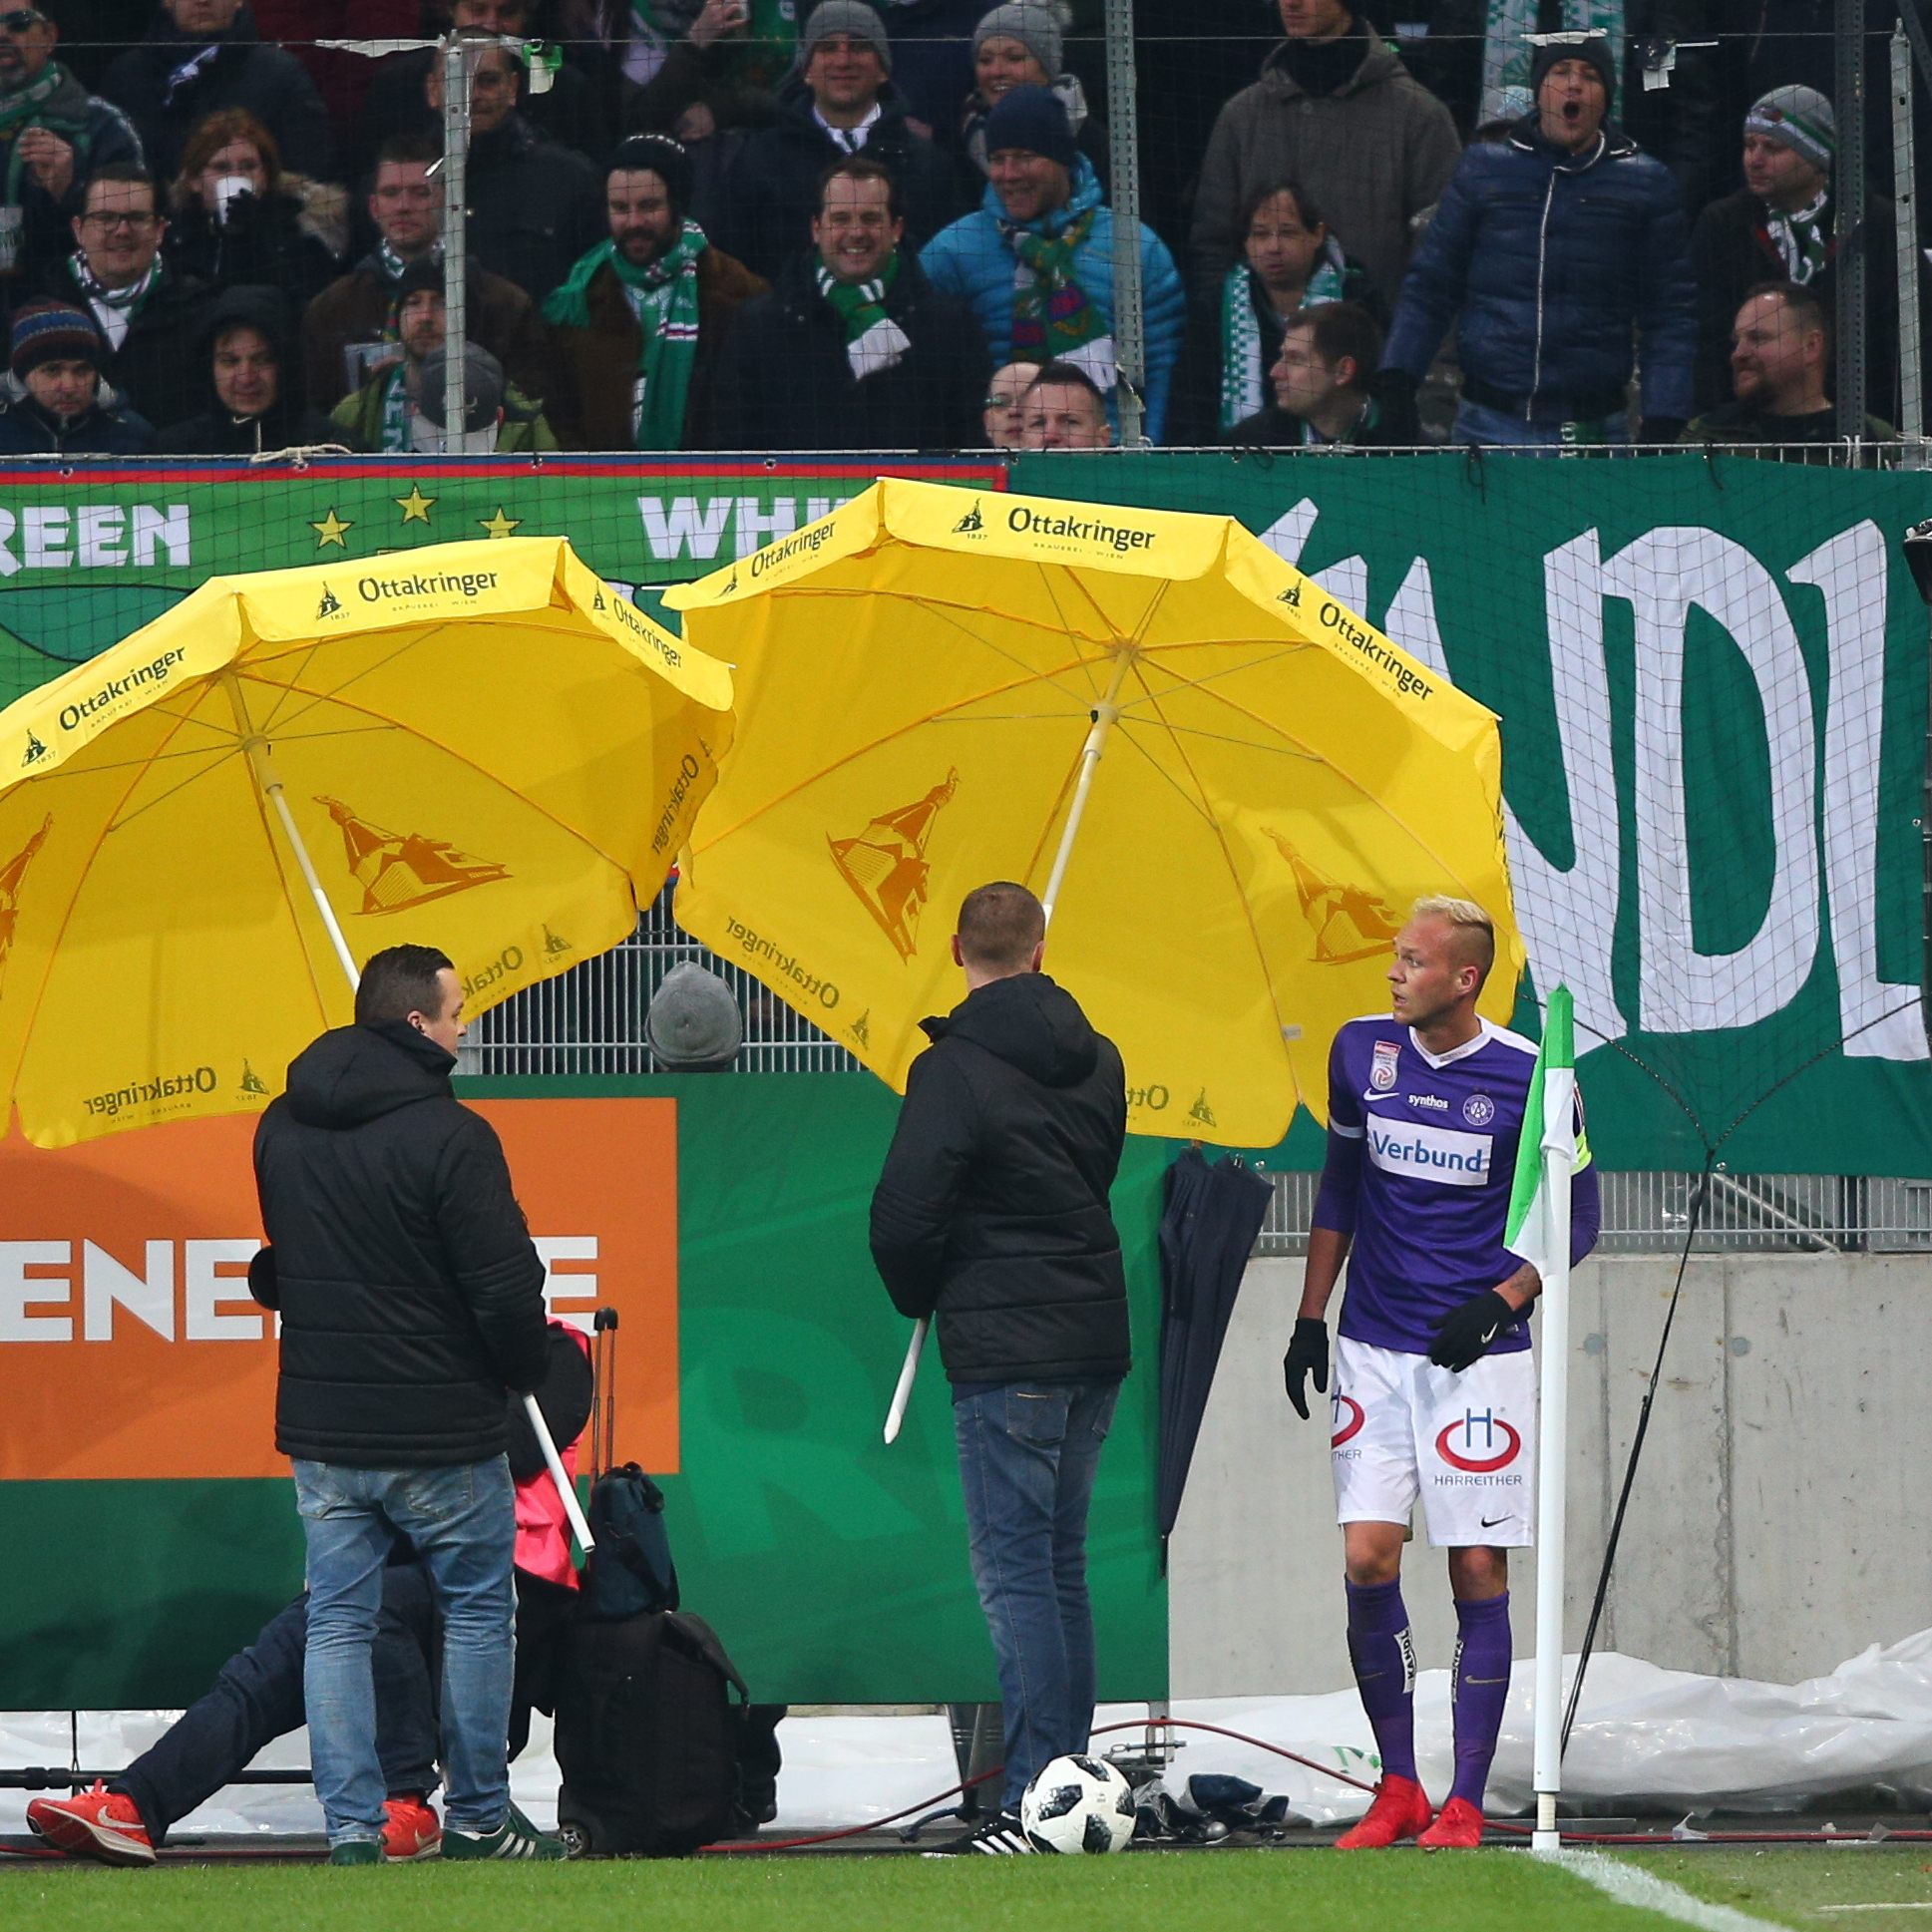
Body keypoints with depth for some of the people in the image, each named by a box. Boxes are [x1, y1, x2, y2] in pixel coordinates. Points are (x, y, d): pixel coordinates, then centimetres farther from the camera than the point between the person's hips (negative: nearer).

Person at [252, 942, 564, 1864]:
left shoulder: (282, 1129, 5)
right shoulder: (446, 1135, -17)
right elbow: (506, 1282, -16)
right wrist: (524, 1370, 3)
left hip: (319, 1423, 5)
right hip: (441, 1428, -5)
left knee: (336, 1622, 8)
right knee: (477, 1613, 9)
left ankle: (350, 1823, 2)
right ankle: (477, 1817, 13)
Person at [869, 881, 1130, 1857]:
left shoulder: (954, 1069, -14)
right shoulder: (1097, 1060, 9)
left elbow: (903, 1215, -15)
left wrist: (921, 1296, 5)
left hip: (1005, 1352, -7)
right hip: (1097, 1338, 7)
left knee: (1016, 1572, -5)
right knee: (1060, 1565, 15)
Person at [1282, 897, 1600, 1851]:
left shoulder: (1527, 1077, -8)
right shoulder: (1362, 1052, 4)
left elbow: (1577, 1217, 0)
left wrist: (1499, 1303, -14)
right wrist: (1308, 1319, 14)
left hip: (1479, 1353, -3)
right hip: (1373, 1345, 3)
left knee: (1479, 1570, -3)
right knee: (1368, 1559, -5)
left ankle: (1466, 1803, 3)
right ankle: (1397, 1790, 7)